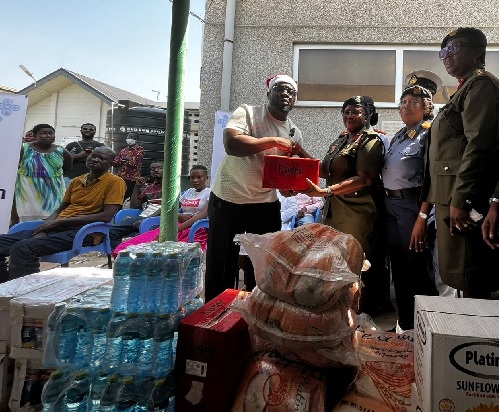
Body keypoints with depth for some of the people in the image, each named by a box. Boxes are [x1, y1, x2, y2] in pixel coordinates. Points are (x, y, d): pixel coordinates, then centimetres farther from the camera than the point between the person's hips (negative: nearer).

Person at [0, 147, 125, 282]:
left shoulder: (115, 182, -2)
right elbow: (59, 210, 21)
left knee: (22, 248, -29)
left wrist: (60, 221, -11)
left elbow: (106, 217, -13)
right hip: (58, 228, 7)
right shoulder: (76, 181, 20)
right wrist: (43, 229, -2)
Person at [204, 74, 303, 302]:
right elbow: (231, 144, -25)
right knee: (221, 264, 5)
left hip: (267, 204, 5)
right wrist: (273, 141, -24)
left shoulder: (294, 133, 7)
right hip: (228, 200, -4)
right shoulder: (246, 113, -8)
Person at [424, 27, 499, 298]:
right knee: (458, 274, 13)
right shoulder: (465, 89, 24)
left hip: (463, 198, -10)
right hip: (450, 196, 10)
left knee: (470, 281, -6)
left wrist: (461, 199, -23)